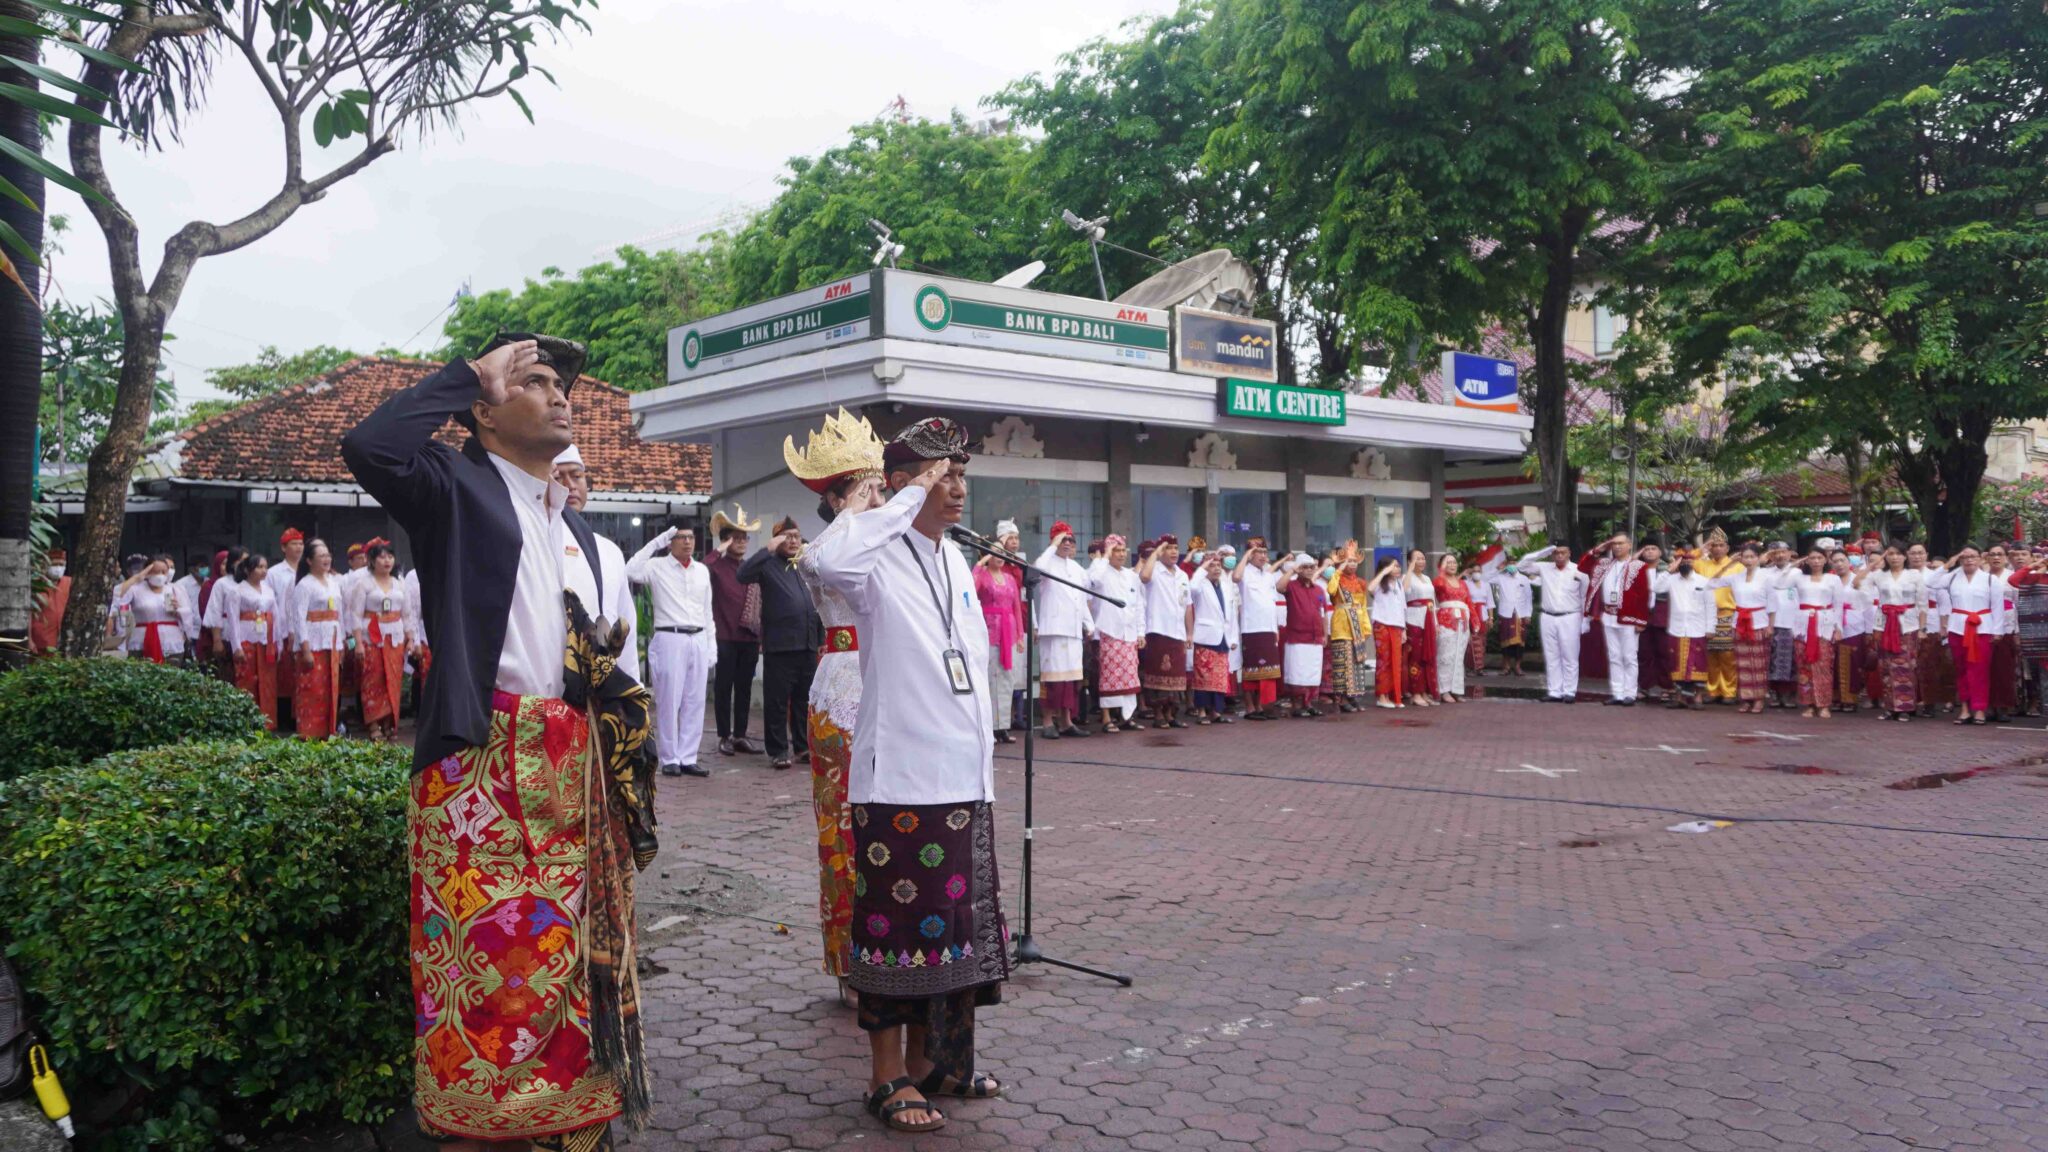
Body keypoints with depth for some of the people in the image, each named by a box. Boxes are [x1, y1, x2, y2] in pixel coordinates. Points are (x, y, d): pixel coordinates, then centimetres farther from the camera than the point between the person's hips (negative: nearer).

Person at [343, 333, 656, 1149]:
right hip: (483, 767, -6)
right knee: (488, 962, -3)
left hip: (576, 771, 7)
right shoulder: (456, 486, 0)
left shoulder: (577, 528, 20)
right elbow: (369, 447, -21)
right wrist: (471, 373, -11)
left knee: (568, 960, 12)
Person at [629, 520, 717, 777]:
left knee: (695, 702, 7)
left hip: (698, 640, 5)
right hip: (669, 639, -5)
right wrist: (655, 542, -15)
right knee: (668, 702, 0)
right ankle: (669, 759, 8)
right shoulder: (657, 566, -1)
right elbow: (631, 571, -21)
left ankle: (688, 758, 14)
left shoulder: (702, 571, 13)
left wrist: (712, 646, 10)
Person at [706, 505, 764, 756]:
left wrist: (762, 636, 12)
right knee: (723, 688, 2)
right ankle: (724, 737, 10)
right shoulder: (717, 566, -4)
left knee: (744, 688, 10)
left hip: (750, 638, 5)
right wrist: (719, 551, -19)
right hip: (725, 638, -5)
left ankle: (740, 736, 17)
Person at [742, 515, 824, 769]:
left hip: (808, 645, 5)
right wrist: (768, 550, -20)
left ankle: (803, 746, 20)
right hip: (779, 645, -5)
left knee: (804, 700, 11)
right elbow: (743, 575, -17)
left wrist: (822, 638, 16)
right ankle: (778, 751, 5)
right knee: (777, 701, -1)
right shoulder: (769, 564, 2)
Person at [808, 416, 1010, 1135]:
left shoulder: (956, 561, 14)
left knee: (952, 919, 16)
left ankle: (929, 1059, 31)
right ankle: (888, 1077, 16)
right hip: (899, 781, -8)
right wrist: (912, 499, -25)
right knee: (896, 923, 2)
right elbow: (831, 564, -36)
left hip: (963, 780, 8)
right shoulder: (881, 557, -10)